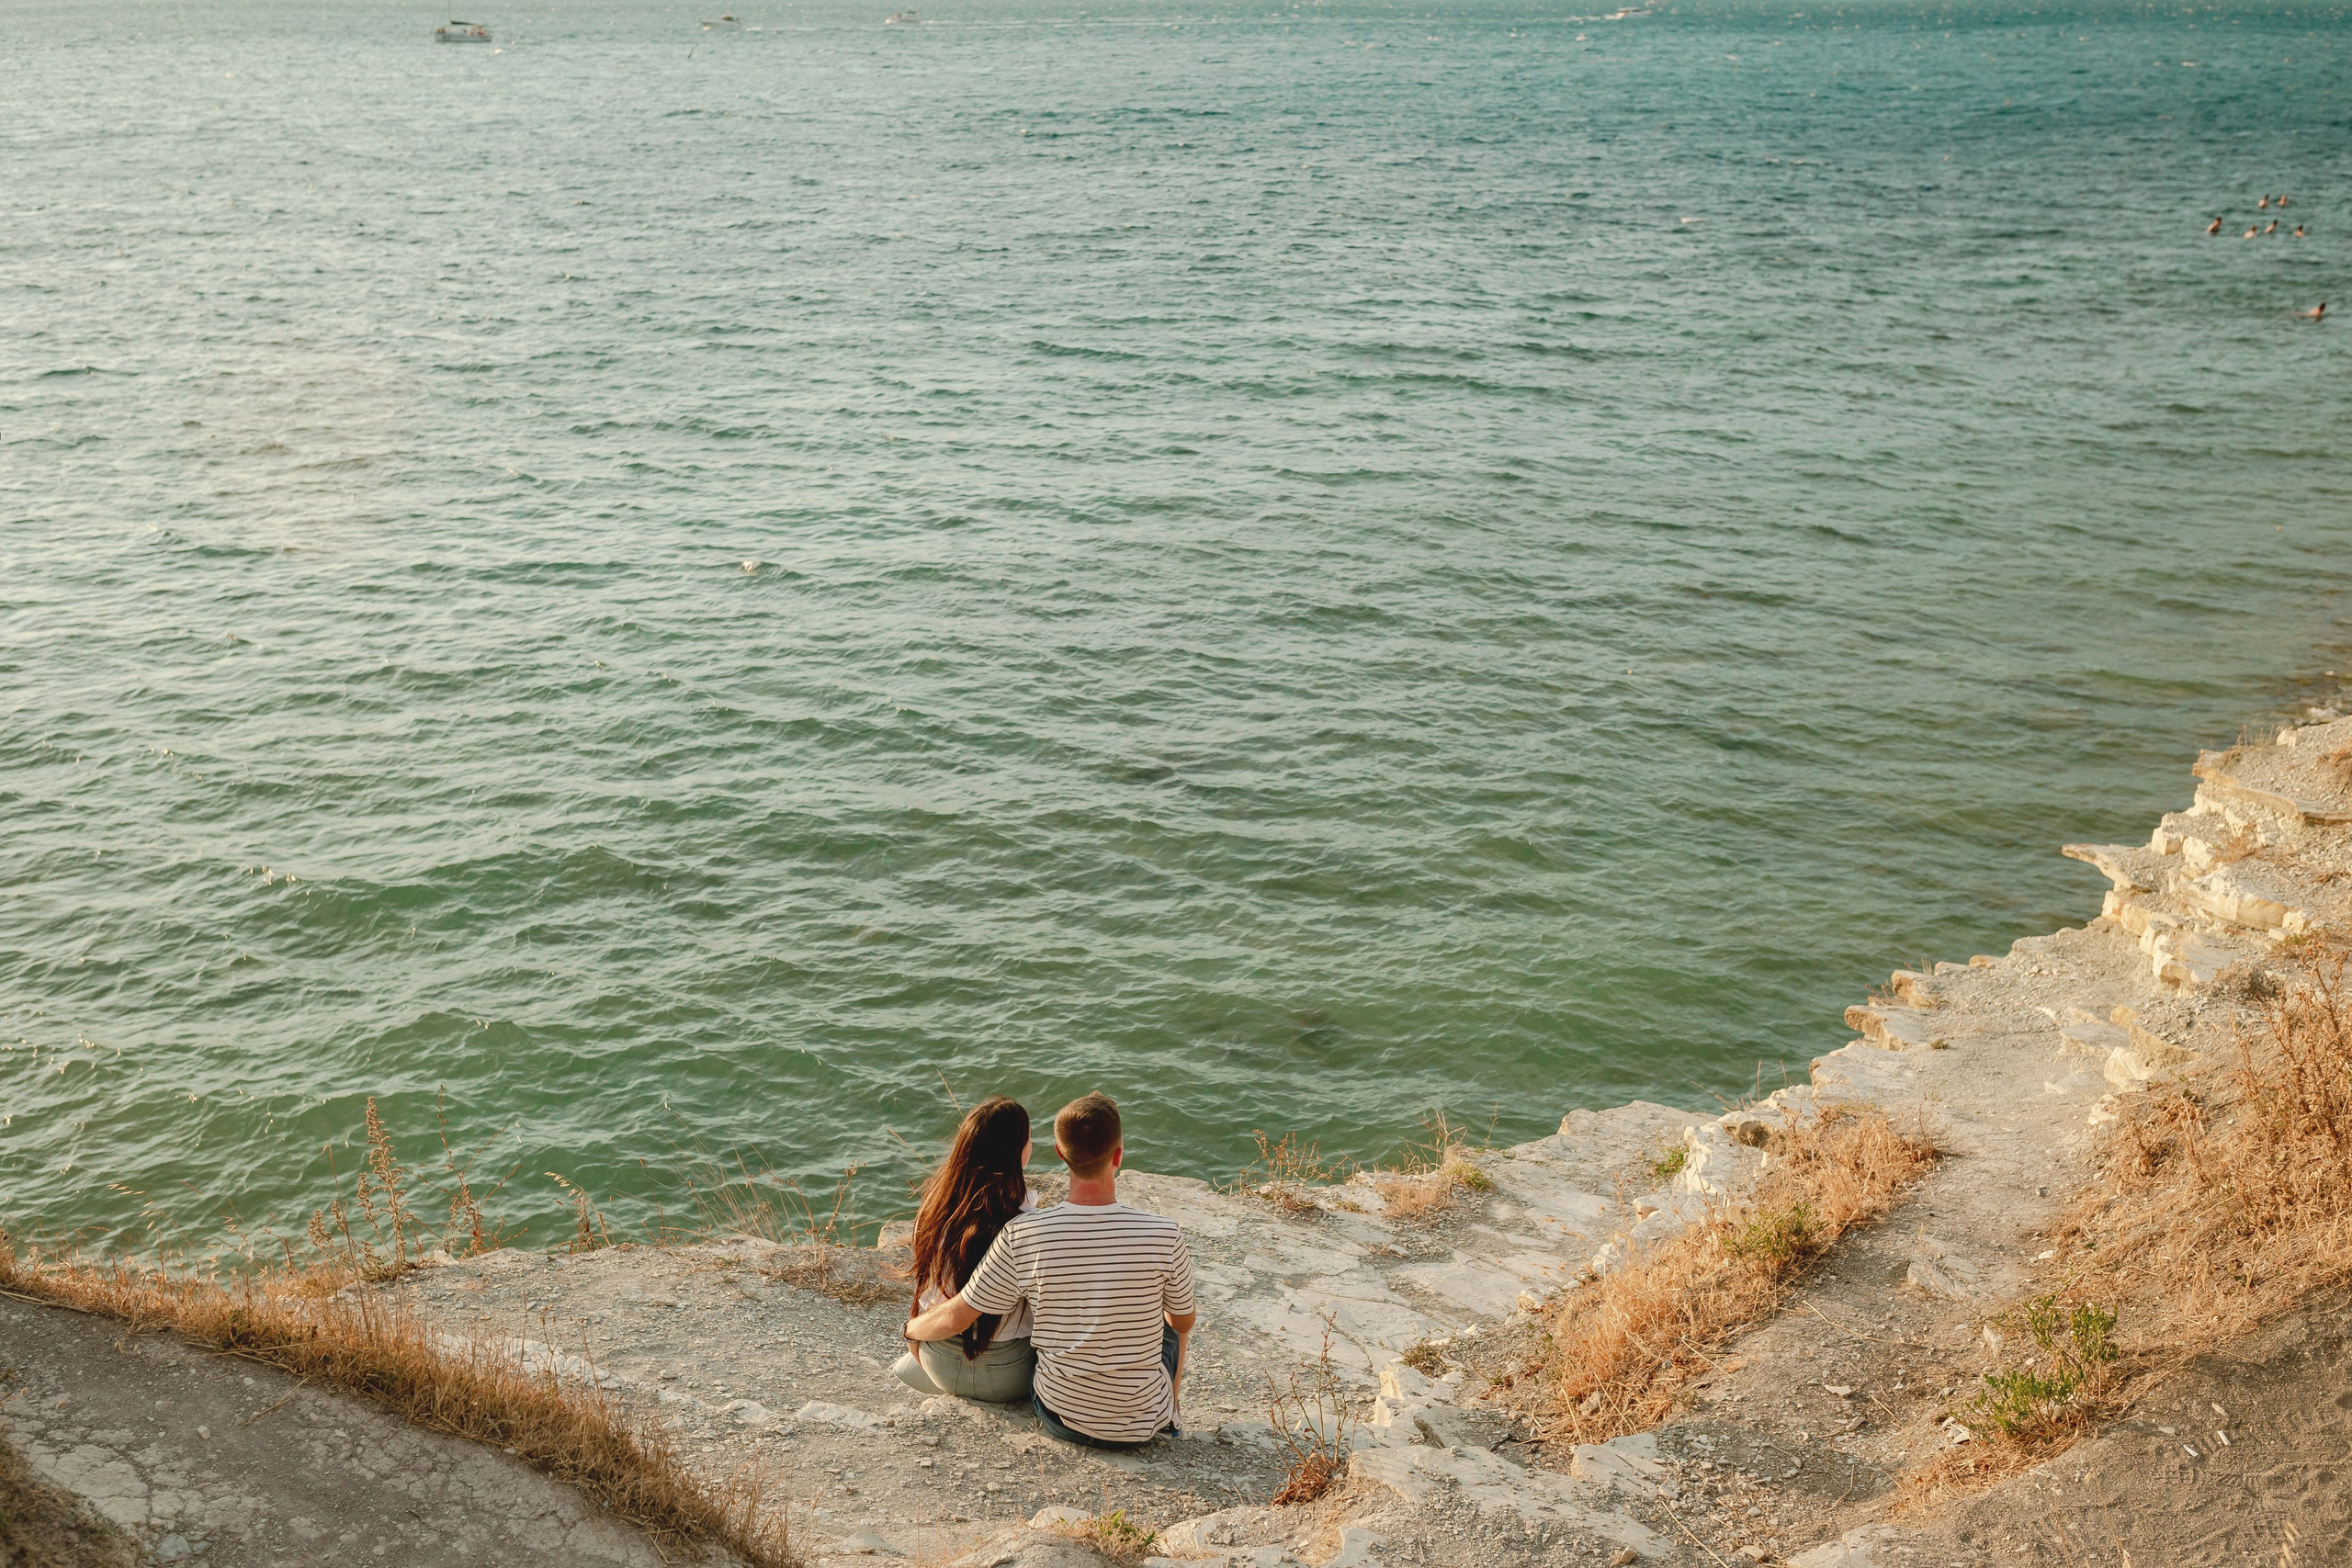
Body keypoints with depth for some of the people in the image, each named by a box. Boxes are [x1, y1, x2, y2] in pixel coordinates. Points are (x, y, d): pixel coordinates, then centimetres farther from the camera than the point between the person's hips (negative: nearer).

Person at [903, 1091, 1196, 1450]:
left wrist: (911, 1328, 15)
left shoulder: (1022, 1236, -19)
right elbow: (1184, 1321, -2)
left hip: (1060, 1419, 1)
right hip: (1141, 1427, -1)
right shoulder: (1164, 1236, -21)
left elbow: (954, 1318, -8)